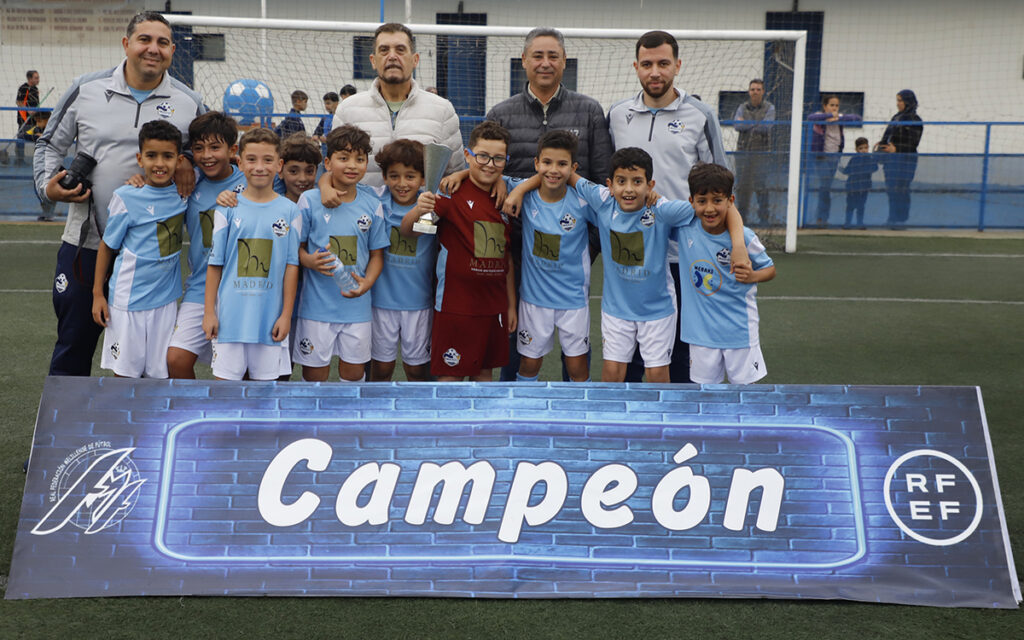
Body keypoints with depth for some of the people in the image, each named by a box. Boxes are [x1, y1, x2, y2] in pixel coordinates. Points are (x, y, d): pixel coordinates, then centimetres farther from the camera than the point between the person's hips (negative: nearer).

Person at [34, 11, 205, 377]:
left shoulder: (189, 103, 2)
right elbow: (50, 144, 12)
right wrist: (48, 185, -5)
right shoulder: (86, 89, 1)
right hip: (85, 241, 0)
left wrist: (188, 160, -8)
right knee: (73, 345, 10)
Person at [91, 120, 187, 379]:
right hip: (129, 297, -3)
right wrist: (97, 293, 0)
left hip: (165, 297, 3)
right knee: (124, 372, 4)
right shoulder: (126, 198, -10)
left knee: (159, 374, 7)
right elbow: (107, 245, -1)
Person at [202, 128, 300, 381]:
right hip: (230, 314, 0)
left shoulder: (290, 211, 2)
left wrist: (286, 314, 0)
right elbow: (215, 264, 3)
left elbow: (291, 266, 2)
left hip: (270, 316, 0)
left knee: (265, 380, 7)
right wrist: (209, 311, 1)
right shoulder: (227, 210, 1)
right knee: (225, 379, 4)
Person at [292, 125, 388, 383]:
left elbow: (377, 254, 9)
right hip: (317, 303, -2)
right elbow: (296, 246, 3)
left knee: (354, 371, 10)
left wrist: (367, 282, -8)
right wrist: (309, 261, -18)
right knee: (314, 373, 5)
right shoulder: (309, 200, -3)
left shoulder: (372, 206, 4)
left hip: (357, 305, 2)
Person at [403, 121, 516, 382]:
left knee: (484, 372, 13)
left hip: (494, 306, 6)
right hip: (455, 304, -6)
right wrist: (418, 210, -37)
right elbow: (406, 230, -15)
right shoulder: (453, 193, -8)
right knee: (450, 374, -1)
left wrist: (511, 305, 16)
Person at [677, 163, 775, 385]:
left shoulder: (743, 237, -13)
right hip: (701, 330, 2)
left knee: (743, 386, 8)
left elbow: (770, 269, 1)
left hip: (739, 329, -2)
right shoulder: (685, 227, -8)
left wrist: (752, 276, -20)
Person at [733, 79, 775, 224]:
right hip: (743, 151, 3)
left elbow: (766, 127, -12)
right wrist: (757, 123, -10)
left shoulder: (769, 108, 3)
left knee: (762, 186, -5)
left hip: (762, 152, -3)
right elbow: (737, 125, -5)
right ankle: (742, 214, 14)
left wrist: (746, 124, -5)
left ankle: (765, 216, 2)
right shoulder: (742, 108, 11)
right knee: (742, 185, 4)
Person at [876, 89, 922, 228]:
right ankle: (893, 219, 15)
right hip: (892, 159, 8)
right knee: (891, 189, 9)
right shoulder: (896, 117, 17)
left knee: (901, 189, -8)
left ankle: (900, 220, -4)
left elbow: (913, 143, -11)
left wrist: (896, 149, -21)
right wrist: (880, 146, 3)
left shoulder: (915, 120, -6)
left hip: (905, 160, -8)